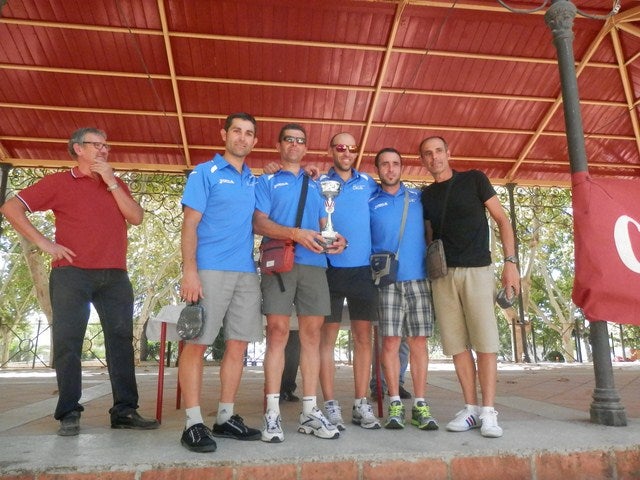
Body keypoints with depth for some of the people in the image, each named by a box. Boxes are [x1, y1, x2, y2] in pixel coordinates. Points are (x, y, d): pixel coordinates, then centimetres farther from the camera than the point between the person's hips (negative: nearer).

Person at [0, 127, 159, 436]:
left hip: (115, 276, 3)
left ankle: (125, 410, 8)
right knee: (68, 342, -1)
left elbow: (136, 218, 2)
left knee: (121, 340, 1)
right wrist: (43, 242, -5)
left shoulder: (117, 185, 18)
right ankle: (69, 414, 8)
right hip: (72, 274, -3)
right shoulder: (59, 182, 7)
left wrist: (111, 182, -4)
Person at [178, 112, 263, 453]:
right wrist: (189, 271, -15)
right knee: (197, 344, -2)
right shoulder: (204, 173, 2)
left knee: (237, 345, 7)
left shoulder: (254, 181, 17)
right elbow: (190, 224, -5)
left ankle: (226, 418, 18)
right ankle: (194, 423, 6)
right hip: (210, 270, -6)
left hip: (247, 272, 6)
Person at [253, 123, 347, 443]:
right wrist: (295, 233, -18)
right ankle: (272, 413, -2)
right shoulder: (267, 182, 11)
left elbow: (324, 224, 20)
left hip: (314, 264, 4)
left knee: (312, 333, 2)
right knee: (277, 331, -8)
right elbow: (259, 223, -3)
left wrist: (335, 239, -4)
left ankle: (309, 411, 8)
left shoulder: (315, 186, 24)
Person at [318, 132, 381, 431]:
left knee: (363, 336, 5)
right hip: (330, 268, -2)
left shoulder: (368, 183, 12)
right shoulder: (317, 183, 6)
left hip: (363, 268, 3)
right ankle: (331, 405, 10)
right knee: (328, 337, 1)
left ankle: (361, 404, 15)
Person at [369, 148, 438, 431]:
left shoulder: (418, 198, 14)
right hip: (386, 280, -1)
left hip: (418, 278, 1)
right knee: (390, 342, -2)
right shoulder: (369, 203, 9)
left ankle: (420, 405, 10)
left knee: (418, 342, 2)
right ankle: (395, 405, 8)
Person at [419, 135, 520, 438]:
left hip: (477, 270, -3)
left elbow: (502, 219, 2)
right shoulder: (426, 195, 14)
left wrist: (510, 261, -7)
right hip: (443, 275, 4)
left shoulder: (474, 180, 5)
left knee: (485, 341, -5)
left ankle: (488, 412, 2)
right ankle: (471, 408, 12)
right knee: (457, 344, 4)